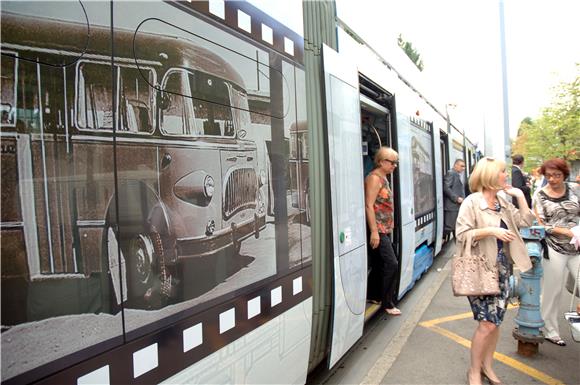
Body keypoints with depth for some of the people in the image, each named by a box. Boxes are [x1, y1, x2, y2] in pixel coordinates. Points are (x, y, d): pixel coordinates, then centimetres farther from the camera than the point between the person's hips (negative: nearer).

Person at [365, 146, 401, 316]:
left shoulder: (383, 178, 15)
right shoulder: (374, 178, -14)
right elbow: (369, 205, -20)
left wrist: (383, 230, 19)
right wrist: (374, 231, -23)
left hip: (383, 230, 10)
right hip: (377, 230, -10)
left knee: (379, 264, 15)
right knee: (391, 264, -8)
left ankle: (373, 295, 29)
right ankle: (387, 303, 3)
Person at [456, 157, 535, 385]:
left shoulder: (503, 201, 10)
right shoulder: (472, 202, -12)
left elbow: (525, 222, 11)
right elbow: (462, 234, -17)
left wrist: (520, 195, 4)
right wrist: (491, 231, -22)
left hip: (502, 268, 7)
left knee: (496, 321, 12)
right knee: (487, 323, -5)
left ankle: (487, 366, 30)